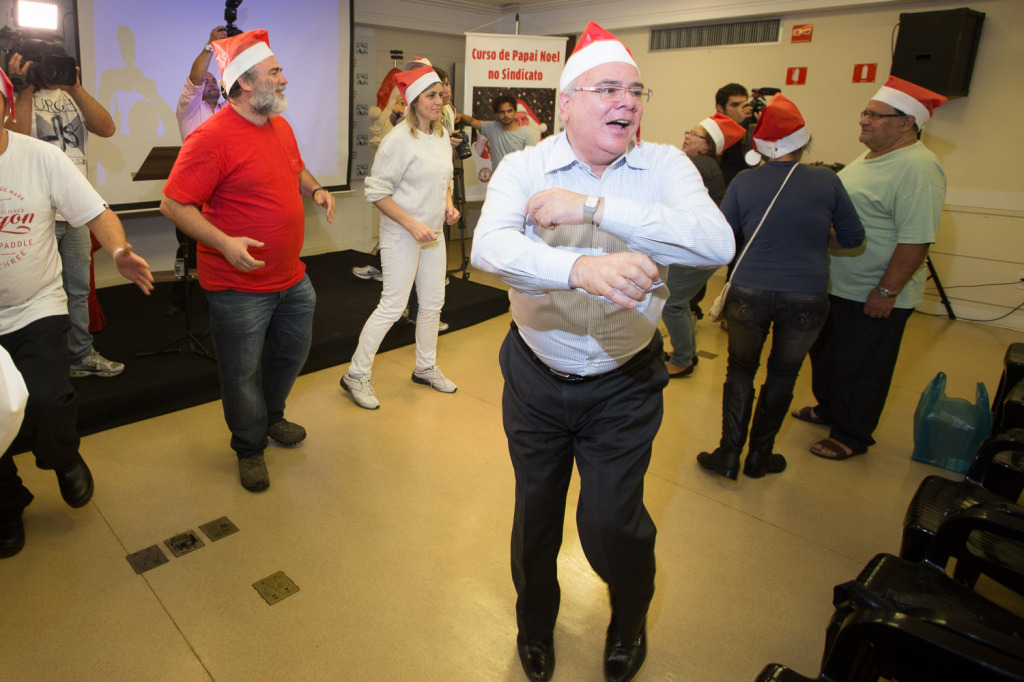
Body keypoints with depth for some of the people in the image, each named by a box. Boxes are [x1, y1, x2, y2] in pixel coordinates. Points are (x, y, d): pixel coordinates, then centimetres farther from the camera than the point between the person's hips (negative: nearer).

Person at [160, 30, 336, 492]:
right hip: (239, 287, -8)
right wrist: (224, 242, -29)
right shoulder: (211, 138, -18)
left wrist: (316, 190, 4)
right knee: (243, 372, 7)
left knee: (292, 352, 23)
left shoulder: (281, 126, 7)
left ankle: (271, 417, 48)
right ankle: (249, 448, 29)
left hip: (292, 278, 8)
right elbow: (173, 203, -18)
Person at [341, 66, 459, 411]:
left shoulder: (442, 135, 9)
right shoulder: (399, 139, -16)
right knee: (392, 306, -6)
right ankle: (356, 375, 8)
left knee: (433, 302, 13)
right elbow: (376, 191, -16)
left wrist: (448, 204, 2)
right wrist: (412, 224, -21)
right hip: (402, 236, -8)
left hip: (433, 233, 8)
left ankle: (425, 367, 31)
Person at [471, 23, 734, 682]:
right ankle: (535, 621, 49)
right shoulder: (524, 168, -9)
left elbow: (717, 243, -27)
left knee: (611, 518, 1)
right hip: (535, 378, 1)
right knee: (536, 509, 18)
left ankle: (631, 620, 39)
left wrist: (590, 207, -30)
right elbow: (489, 246, -28)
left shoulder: (666, 166, -8)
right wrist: (580, 267, -47)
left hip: (624, 383, -1)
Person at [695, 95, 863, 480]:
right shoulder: (826, 181, -2)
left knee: (740, 369, 15)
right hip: (807, 296, 0)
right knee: (783, 375, 16)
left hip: (749, 292, 0)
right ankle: (759, 457, 27)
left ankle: (729, 456, 16)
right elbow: (853, 238, 6)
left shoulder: (744, 182, -3)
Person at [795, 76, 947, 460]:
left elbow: (916, 240, -25)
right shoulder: (870, 157, 11)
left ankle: (852, 436, 22)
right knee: (826, 353, 22)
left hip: (874, 298, -9)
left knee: (859, 368, 5)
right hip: (839, 286, 9)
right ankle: (829, 410, 42)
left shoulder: (918, 168, -20)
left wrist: (887, 292, -25)